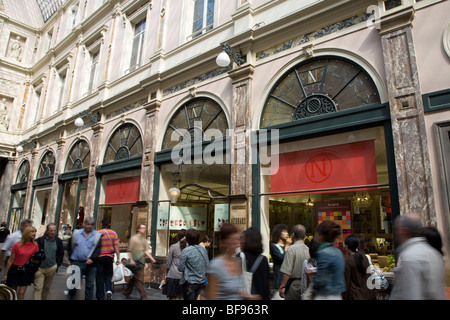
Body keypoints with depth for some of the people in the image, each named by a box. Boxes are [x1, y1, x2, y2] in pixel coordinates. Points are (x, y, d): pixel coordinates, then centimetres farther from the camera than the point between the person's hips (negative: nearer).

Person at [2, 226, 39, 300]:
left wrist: (36, 259, -14)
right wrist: (5, 274, -2)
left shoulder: (35, 245, -3)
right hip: (15, 270, -1)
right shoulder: (17, 245, -9)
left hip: (26, 272, 1)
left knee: (21, 294, 0)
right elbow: (10, 260, -4)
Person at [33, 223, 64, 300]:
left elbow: (61, 254, 11)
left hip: (51, 268, 3)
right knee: (38, 288, -5)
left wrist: (57, 265, 7)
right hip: (40, 268, -3)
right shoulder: (40, 240, -9)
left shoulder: (58, 241, 1)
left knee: (47, 288, 15)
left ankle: (44, 298, 31)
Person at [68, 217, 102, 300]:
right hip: (78, 262, 0)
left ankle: (88, 298, 21)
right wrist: (71, 259, 6)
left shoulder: (97, 235, 2)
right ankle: (71, 296, 29)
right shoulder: (76, 233, 6)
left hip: (91, 263, 0)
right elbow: (71, 247, 11)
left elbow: (97, 249, -4)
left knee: (90, 284, 8)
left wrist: (92, 259, -15)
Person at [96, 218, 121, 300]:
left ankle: (100, 297, 14)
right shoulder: (113, 233, -2)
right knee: (108, 275, 16)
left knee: (99, 277, 9)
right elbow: (116, 246, -3)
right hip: (109, 257, 1)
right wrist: (118, 258, 1)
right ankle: (109, 290, -6)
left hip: (99, 257, -1)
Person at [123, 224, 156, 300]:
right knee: (139, 279, -5)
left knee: (134, 279, 15)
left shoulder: (144, 239, 14)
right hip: (135, 262, -7)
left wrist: (152, 259, -2)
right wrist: (131, 260, -16)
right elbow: (129, 251, -7)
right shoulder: (133, 238, -5)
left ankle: (126, 292, 30)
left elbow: (146, 251, 9)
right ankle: (143, 296, 0)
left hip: (141, 262, 7)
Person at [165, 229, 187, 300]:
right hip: (184, 275, 2)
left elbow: (168, 262, 1)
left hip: (174, 275, -2)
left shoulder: (173, 247, -7)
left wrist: (168, 272, 14)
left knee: (172, 297, 7)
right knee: (182, 296, 13)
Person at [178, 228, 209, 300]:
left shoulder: (186, 251, -16)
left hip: (190, 282, -5)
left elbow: (180, 268, -12)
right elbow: (207, 265, 5)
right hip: (201, 282, 6)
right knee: (195, 298, 21)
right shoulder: (203, 249, -1)